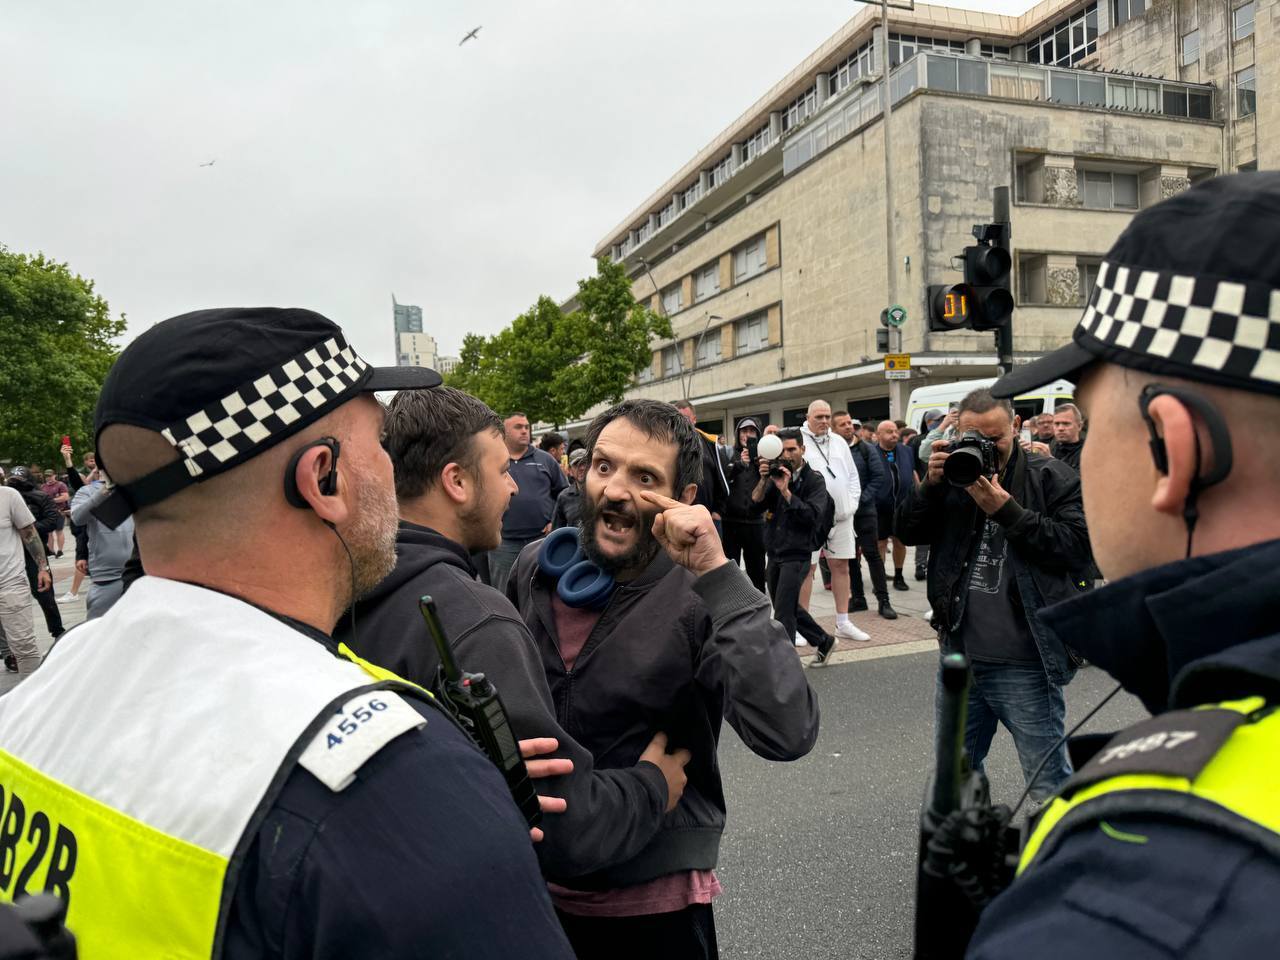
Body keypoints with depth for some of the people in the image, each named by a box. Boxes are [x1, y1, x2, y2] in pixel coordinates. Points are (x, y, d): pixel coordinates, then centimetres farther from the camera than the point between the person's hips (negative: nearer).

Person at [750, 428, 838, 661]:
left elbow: (813, 516, -19)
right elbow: (755, 506, 0)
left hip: (796, 555, -6)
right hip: (774, 553, 6)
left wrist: (786, 491, -22)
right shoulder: (776, 476, 8)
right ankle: (824, 641, 36)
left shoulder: (814, 481, -6)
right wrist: (763, 480, -13)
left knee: (782, 613, -10)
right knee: (789, 608, 18)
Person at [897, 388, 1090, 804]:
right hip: (960, 657, 5)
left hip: (1025, 665, -5)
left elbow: (1078, 546, -14)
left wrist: (1007, 511, -19)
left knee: (1050, 786, 4)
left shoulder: (1051, 477, -4)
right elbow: (908, 532, 5)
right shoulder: (955, 474, 8)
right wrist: (931, 484, -10)